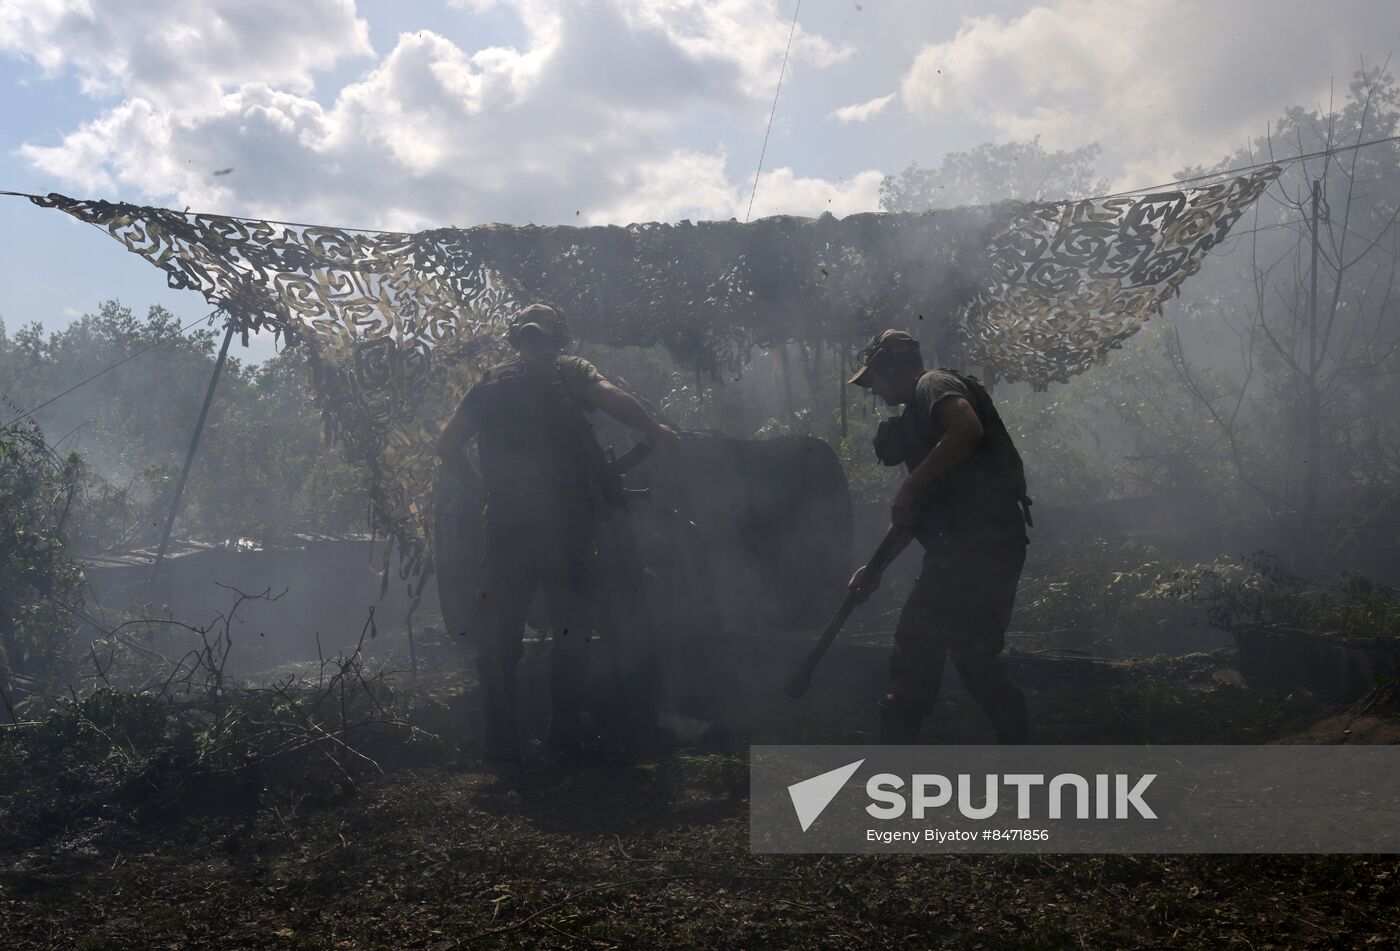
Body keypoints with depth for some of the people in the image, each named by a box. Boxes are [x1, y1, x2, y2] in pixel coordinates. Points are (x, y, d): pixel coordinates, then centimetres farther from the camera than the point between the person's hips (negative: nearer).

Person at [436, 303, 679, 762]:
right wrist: (657, 432, 1)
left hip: (505, 522, 2)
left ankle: (499, 741, 5)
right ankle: (567, 736, 7)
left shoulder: (491, 382, 15)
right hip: (565, 518, -2)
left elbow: (447, 444, 9)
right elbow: (613, 399, -12)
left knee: (500, 633, 7)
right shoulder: (569, 370, 7)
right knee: (571, 629, 8)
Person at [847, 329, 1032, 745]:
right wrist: (876, 568, 29)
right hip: (963, 548, 10)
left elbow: (968, 428, -25)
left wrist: (911, 486, -19)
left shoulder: (933, 384, -1)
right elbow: (925, 511, 29)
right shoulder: (918, 413, 26)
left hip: (981, 542, -10)